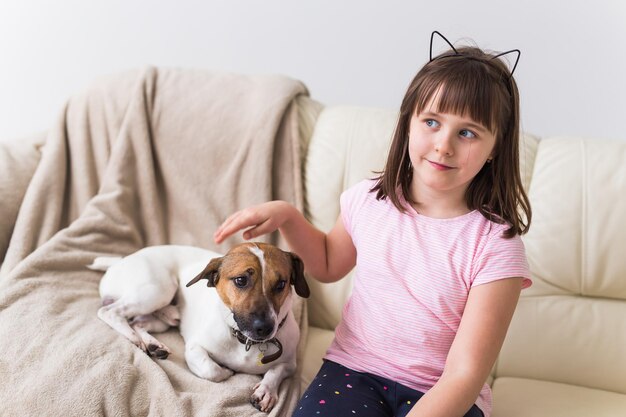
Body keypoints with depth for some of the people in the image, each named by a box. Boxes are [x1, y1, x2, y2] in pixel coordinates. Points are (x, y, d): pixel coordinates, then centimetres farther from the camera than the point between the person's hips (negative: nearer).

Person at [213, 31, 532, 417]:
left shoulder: (495, 247, -16)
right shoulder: (369, 200, -4)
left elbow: (464, 375, -17)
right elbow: (329, 265, 18)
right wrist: (287, 215, 1)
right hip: (354, 369, 2)